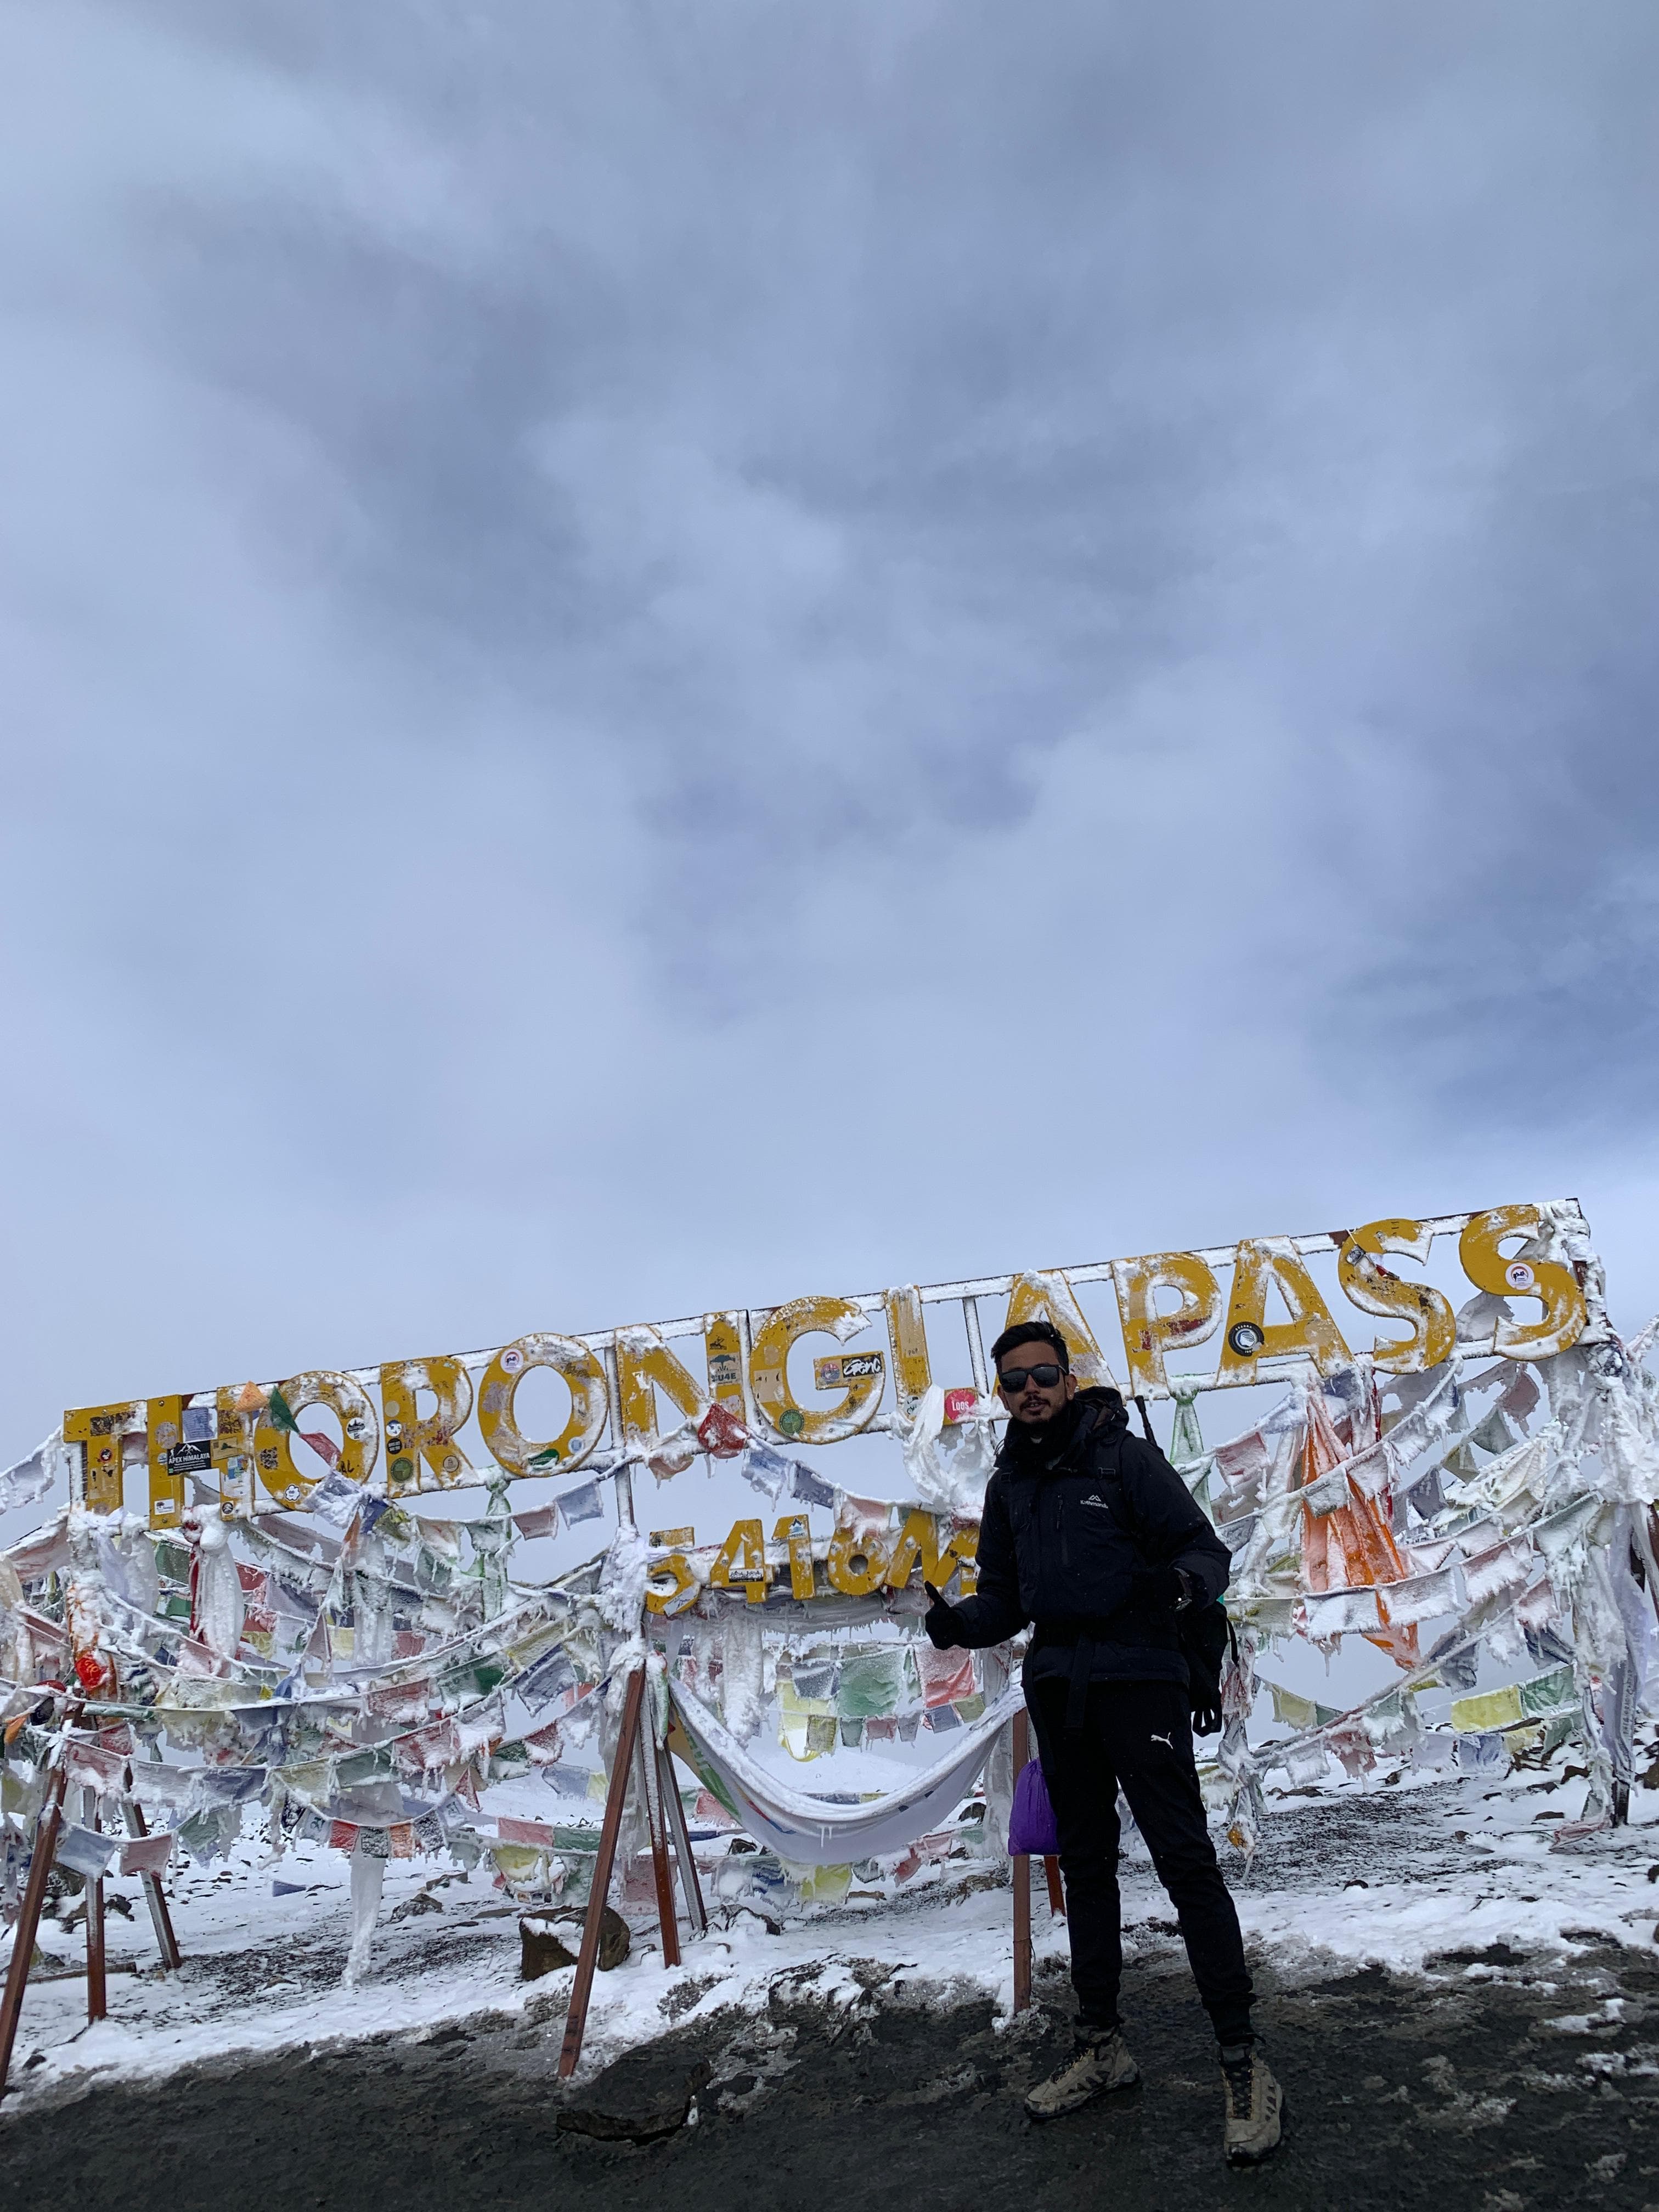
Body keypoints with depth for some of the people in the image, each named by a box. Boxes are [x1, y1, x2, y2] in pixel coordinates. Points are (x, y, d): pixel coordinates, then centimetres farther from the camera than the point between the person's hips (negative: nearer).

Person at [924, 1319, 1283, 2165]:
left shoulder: (1126, 1458, -7)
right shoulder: (1008, 1486, 10)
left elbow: (1207, 1549, -9)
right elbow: (1004, 1599, 14)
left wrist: (1180, 1580, -31)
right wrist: (957, 1621, -7)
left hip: (1136, 1678, -6)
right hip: (1056, 1688, 6)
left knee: (1184, 1857, -7)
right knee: (1084, 1863, 16)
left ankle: (1241, 2057, 4)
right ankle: (1101, 2043, 29)